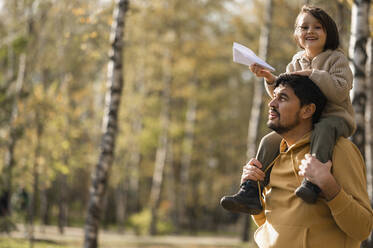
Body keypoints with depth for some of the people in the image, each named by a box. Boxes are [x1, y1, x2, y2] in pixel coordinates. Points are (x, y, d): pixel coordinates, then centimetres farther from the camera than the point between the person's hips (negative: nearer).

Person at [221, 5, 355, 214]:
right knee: (270, 142, -12)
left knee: (323, 129, -40)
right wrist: (271, 79, -5)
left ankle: (312, 183, -55)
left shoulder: (337, 59, -2)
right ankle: (251, 193, -14)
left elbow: (341, 90, -17)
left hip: (335, 117, -6)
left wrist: (312, 75, -22)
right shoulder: (296, 63, 14)